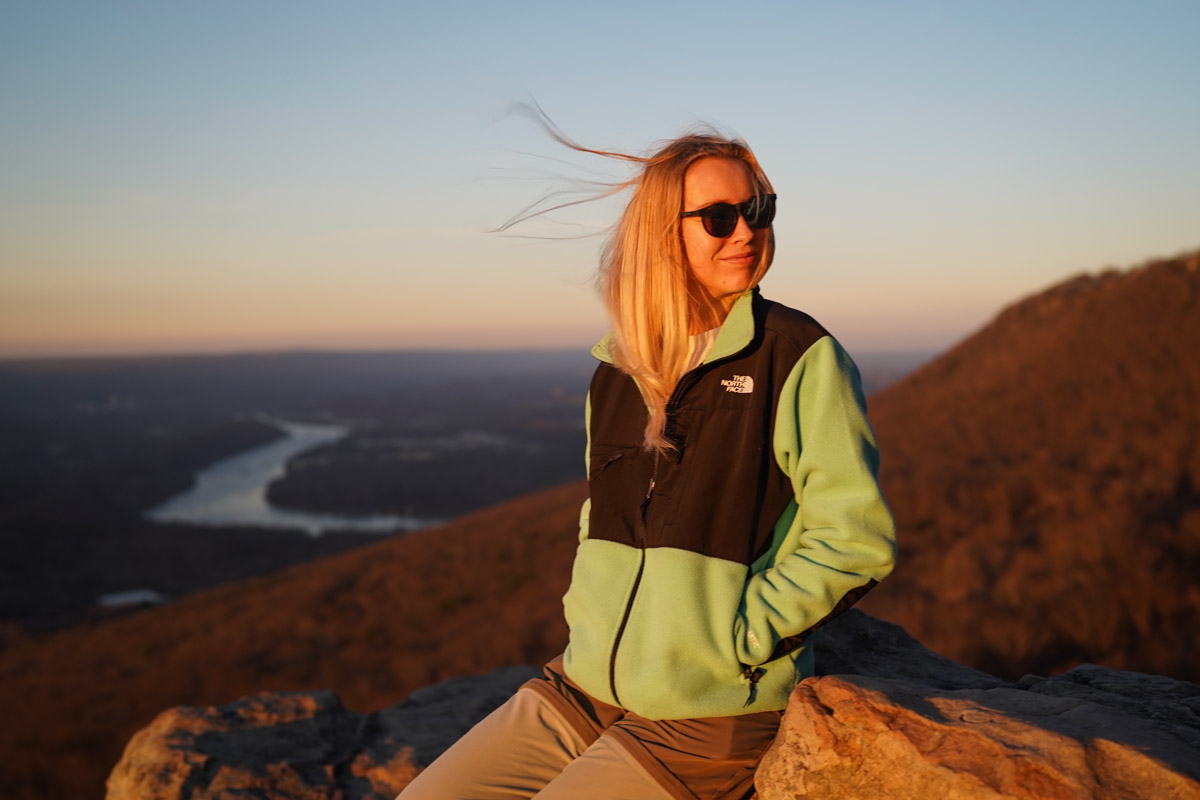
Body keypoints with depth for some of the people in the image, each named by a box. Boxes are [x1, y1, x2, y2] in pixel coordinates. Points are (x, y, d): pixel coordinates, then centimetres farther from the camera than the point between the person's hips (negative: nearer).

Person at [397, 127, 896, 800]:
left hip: (708, 716, -5)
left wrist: (729, 640, -12)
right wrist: (583, 619, 6)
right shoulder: (618, 373, 9)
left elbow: (857, 538, -12)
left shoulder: (801, 358, -9)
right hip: (584, 688, 6)